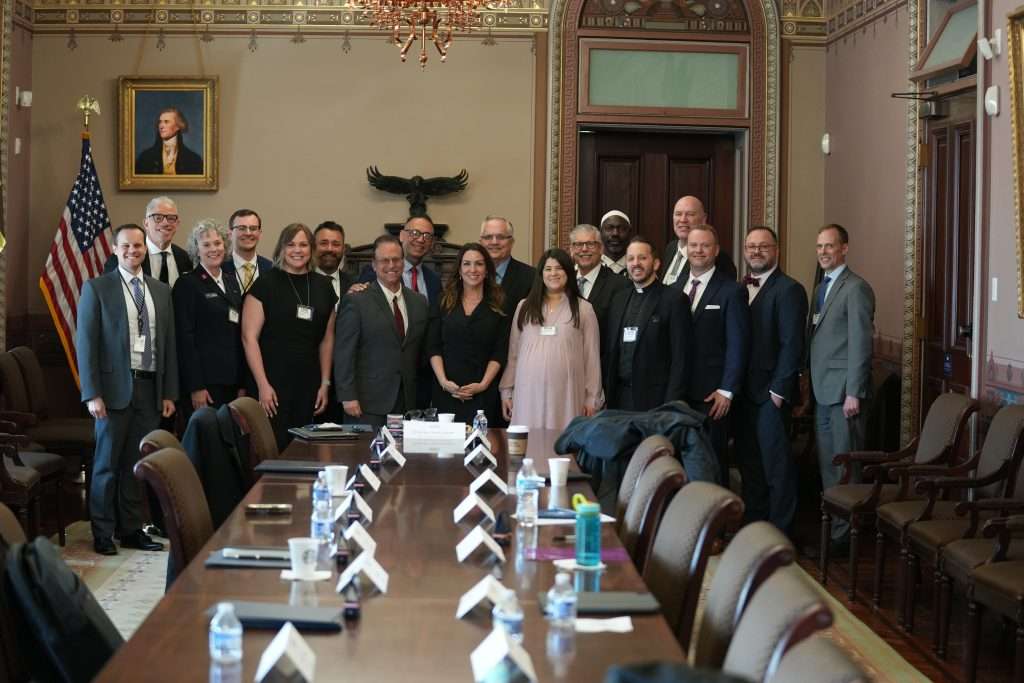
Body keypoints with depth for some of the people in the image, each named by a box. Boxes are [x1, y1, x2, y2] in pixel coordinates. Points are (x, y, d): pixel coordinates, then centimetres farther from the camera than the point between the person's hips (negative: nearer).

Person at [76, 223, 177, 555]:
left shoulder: (161, 291, 12)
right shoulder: (97, 288, -1)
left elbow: (169, 343, 13)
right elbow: (85, 343, -4)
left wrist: (169, 393, 8)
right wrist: (92, 394, -11)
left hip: (150, 388, 4)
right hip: (114, 387, -4)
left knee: (137, 463, 7)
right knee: (107, 462, 3)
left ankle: (131, 529, 16)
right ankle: (102, 533, 12)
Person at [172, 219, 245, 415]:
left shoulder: (232, 283, 16)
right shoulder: (187, 284, -4)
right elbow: (185, 337, -9)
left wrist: (242, 383, 12)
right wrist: (195, 387, -15)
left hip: (231, 381, 6)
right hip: (204, 380, -6)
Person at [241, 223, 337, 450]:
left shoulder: (322, 286, 10)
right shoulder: (266, 284, -3)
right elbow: (249, 337, -7)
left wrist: (325, 383, 9)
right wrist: (262, 384, -12)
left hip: (308, 385, 4)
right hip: (271, 384, -4)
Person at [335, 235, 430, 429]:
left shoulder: (419, 302, 12)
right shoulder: (356, 301, -2)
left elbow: (422, 352, 16)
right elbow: (344, 353, -5)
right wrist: (348, 397, -11)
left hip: (409, 402, 4)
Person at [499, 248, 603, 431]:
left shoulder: (583, 309, 6)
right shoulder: (524, 306, 13)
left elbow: (592, 356, 5)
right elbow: (513, 352, 14)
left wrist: (592, 398, 2)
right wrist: (506, 391, 10)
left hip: (566, 393, -2)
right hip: (528, 393, 2)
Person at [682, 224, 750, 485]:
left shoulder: (732, 292, -2)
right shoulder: (674, 289, 13)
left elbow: (738, 345, -5)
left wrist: (727, 391, -11)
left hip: (711, 395, -4)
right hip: (677, 392, 4)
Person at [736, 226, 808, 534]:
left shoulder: (789, 290, -8)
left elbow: (792, 344, -12)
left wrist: (779, 390, -15)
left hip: (771, 393, -7)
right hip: (744, 392, 7)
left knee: (777, 465, -2)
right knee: (749, 463, 11)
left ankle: (781, 532, 5)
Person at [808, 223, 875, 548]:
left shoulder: (856, 288, -10)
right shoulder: (821, 289, 17)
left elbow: (861, 343, -15)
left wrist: (853, 393, -18)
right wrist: (811, 387, 12)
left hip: (844, 391, -9)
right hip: (822, 392, 9)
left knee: (845, 464, -3)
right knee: (827, 463, 12)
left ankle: (844, 534, 2)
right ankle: (830, 525, 19)